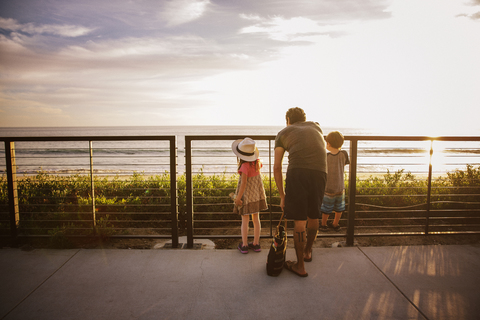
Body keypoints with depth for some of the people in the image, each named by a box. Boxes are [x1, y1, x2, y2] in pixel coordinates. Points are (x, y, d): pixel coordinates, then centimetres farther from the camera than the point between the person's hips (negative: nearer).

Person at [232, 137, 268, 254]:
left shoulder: (245, 166, -22)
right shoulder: (257, 162, -3)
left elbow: (243, 183, -24)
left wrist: (238, 197, -19)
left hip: (246, 195, -6)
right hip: (257, 194, 6)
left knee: (245, 220, 4)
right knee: (256, 219, 12)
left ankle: (244, 245, 11)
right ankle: (256, 243, 20)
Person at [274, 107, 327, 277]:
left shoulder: (283, 133, 21)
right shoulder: (315, 126, 30)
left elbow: (277, 167, 15)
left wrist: (282, 195, 19)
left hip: (297, 171, -3)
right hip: (320, 172, 3)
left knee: (299, 220, 6)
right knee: (313, 216, 21)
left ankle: (300, 266, 17)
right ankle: (308, 251, 44)